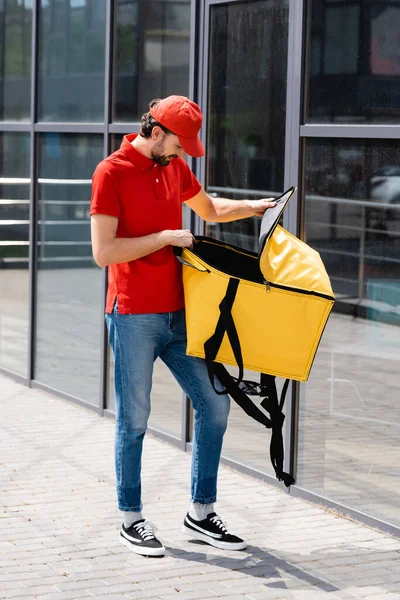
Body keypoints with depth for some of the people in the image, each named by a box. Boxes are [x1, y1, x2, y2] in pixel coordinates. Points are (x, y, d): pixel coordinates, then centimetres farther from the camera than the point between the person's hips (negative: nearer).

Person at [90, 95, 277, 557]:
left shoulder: (174, 166, 11)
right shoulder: (112, 172, -11)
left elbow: (210, 209, 29)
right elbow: (103, 252, -17)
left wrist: (254, 207, 13)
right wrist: (166, 237, -17)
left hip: (178, 312, 7)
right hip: (133, 316, -7)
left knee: (214, 404, 6)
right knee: (134, 419, 1)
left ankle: (201, 514, 16)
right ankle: (131, 520, 14)